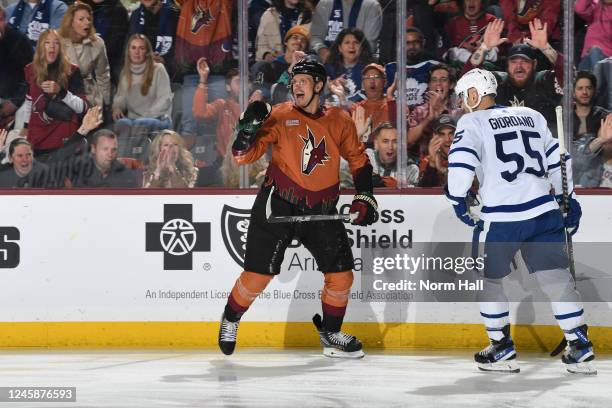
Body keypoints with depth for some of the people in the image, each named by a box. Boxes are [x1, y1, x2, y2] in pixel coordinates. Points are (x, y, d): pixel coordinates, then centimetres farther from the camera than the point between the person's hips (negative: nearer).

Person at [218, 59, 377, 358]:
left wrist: (364, 196, 6)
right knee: (258, 273, -5)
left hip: (321, 210, 3)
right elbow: (243, 156, -7)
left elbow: (358, 160, 16)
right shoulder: (279, 116, -5)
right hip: (278, 205, -3)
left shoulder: (340, 121, 4)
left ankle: (331, 334, 21)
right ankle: (230, 321, 21)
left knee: (341, 274, 0)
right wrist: (249, 128, -23)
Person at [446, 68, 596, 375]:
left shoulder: (472, 122, 1)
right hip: (544, 212, 4)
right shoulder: (532, 116, 17)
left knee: (488, 279, 14)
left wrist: (458, 198, -6)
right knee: (556, 277, 5)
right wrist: (568, 198, 29)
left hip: (500, 219, -4)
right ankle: (580, 347, 0)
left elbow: (461, 159, -15)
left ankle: (502, 348, 16)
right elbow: (557, 159, 21)